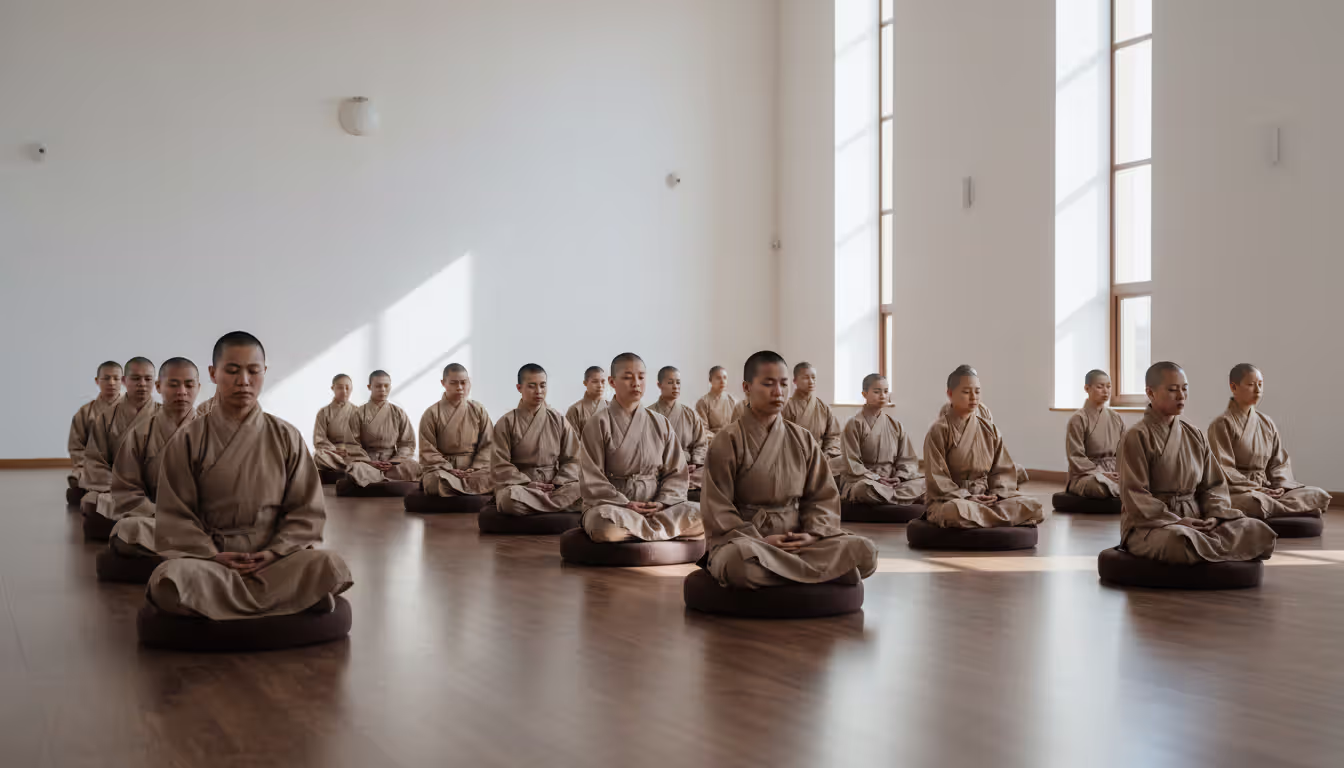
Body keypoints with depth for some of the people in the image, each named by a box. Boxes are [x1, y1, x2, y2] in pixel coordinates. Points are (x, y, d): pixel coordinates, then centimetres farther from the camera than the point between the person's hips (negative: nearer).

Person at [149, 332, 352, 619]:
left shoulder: (286, 437, 8)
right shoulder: (188, 442, 5)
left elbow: (306, 509, 5)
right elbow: (174, 515, 2)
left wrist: (275, 552, -11)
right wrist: (212, 556, -13)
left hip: (275, 558, 1)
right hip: (208, 556, -1)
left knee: (330, 566, -32)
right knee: (167, 580, -36)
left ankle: (214, 599, -19)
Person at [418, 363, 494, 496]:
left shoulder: (478, 410, 8)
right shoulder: (432, 413, 2)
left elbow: (487, 444, 5)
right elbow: (428, 450, -2)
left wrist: (475, 468, -11)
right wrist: (449, 469, -14)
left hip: (474, 467, 2)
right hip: (441, 467, -2)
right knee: (436, 481, -37)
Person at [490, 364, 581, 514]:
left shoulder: (558, 420, 11)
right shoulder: (507, 423, 3)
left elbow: (572, 458, 7)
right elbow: (500, 466, -3)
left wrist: (557, 483, -11)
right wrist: (527, 483, -15)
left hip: (554, 484, 1)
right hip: (518, 484, -1)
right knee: (510, 499, -40)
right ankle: (559, 502, -22)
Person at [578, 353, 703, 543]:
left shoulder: (660, 424, 14)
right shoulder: (599, 424, 1)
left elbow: (676, 473, 10)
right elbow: (591, 480, -6)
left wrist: (662, 502, -10)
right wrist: (625, 505, -17)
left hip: (655, 507, 3)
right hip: (611, 504, -3)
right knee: (604, 525, -40)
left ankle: (638, 529, -14)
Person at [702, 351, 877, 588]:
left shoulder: (803, 440, 12)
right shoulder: (728, 441, -2)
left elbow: (823, 496, 12)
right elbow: (718, 507, -5)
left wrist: (813, 533, -9)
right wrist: (759, 540, -16)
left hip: (796, 539, 4)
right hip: (744, 537, -4)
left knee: (865, 551, -21)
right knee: (740, 560, -43)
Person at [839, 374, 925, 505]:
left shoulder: (895, 424, 14)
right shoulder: (855, 424, 0)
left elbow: (908, 459, 11)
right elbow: (852, 464, -6)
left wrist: (899, 477, -9)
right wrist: (877, 479, -16)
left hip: (892, 481, 4)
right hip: (863, 480, -4)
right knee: (866, 488, -40)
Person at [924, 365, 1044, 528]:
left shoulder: (989, 430, 13)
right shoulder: (939, 431, -3)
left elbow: (1003, 469, 12)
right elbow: (936, 478, -9)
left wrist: (996, 494, -9)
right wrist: (966, 498, -19)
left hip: (985, 496, 5)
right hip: (950, 499, -5)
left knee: (1035, 508, -17)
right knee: (956, 512, -43)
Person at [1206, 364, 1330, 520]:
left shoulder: (1266, 423, 17)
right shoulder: (1222, 424, -3)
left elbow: (1280, 462, 17)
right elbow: (1223, 469, -9)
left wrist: (1280, 486, -4)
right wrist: (1257, 489, -16)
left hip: (1267, 489, 6)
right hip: (1237, 491, -6)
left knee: (1319, 496, -13)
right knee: (1253, 502, -42)